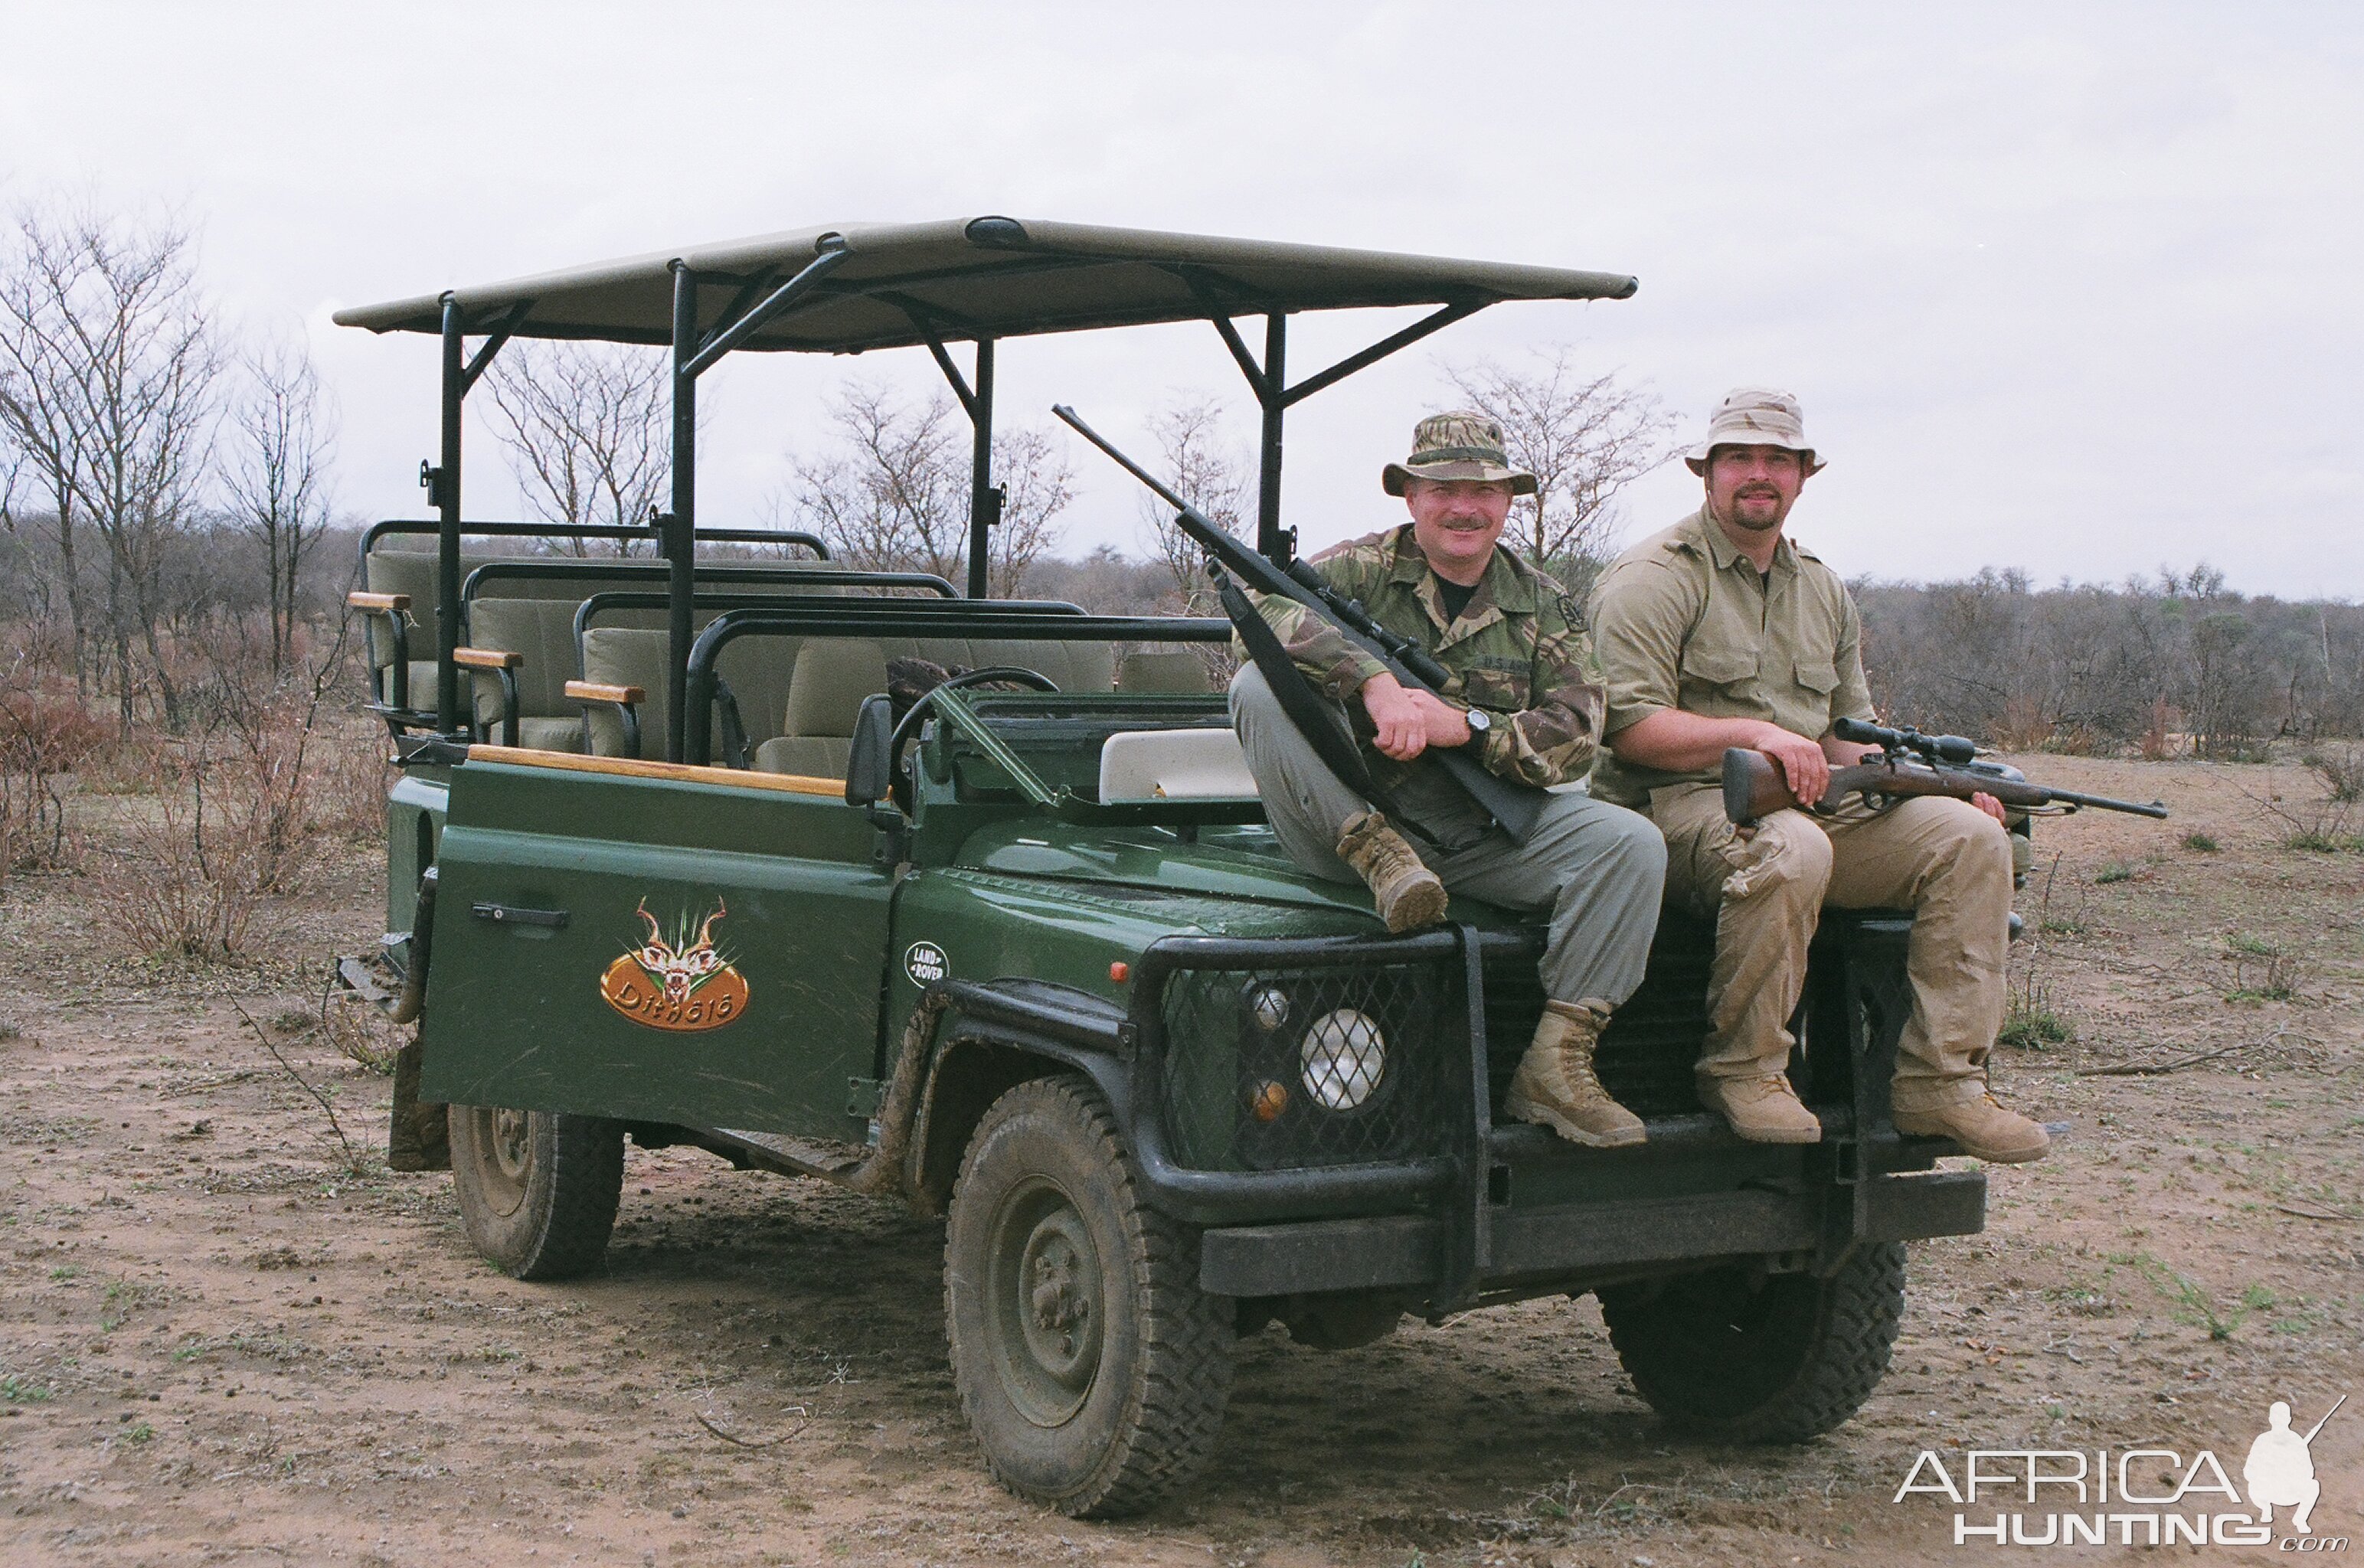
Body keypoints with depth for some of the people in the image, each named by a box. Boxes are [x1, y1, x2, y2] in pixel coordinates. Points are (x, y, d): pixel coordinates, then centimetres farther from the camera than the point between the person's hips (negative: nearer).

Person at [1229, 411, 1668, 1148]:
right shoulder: (1364, 567, 1)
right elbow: (1264, 608, -19)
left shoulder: (1546, 608, 10)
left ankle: (1556, 1064, -19)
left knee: (1632, 845, -21)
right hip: (1351, 829, -2)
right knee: (1261, 684, -23)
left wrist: (1464, 724, -19)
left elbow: (1574, 737, -1)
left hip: (1485, 834, 3)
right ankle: (1379, 858, -24)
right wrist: (1373, 680, -33)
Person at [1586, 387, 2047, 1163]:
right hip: (1681, 806, -7)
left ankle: (1939, 1081, -14)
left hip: (1814, 805, 7)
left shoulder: (1823, 591, 21)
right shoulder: (1654, 576, -3)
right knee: (1790, 849, -39)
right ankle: (1743, 1070, -20)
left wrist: (1935, 782, 4)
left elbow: (1848, 734, 22)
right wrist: (1755, 734, -23)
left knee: (1970, 836, -12)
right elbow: (1629, 728, -13)